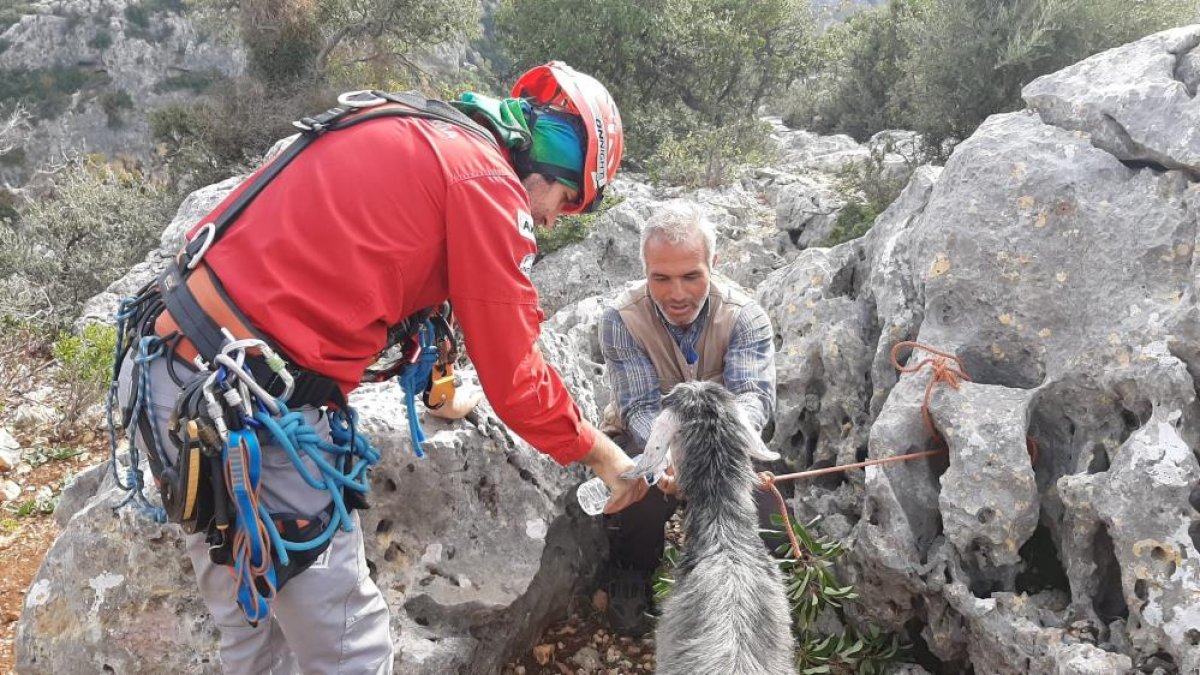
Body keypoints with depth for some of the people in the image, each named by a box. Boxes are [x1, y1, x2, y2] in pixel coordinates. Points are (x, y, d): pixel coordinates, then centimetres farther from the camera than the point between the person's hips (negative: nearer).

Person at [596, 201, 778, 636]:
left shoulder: (745, 316, -16)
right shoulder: (621, 320, -19)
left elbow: (754, 396, -30)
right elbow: (642, 408, -24)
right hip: (644, 438, -1)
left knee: (758, 486, -28)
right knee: (643, 488, -34)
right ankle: (631, 576, 1)